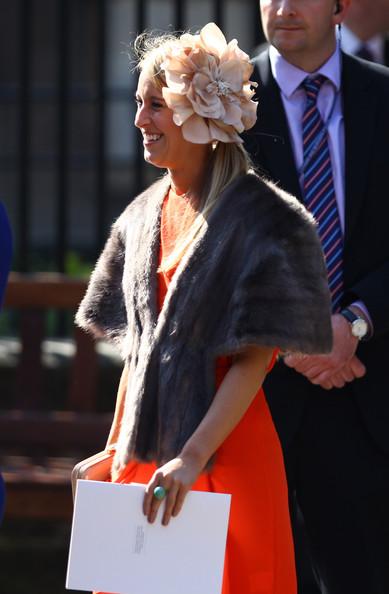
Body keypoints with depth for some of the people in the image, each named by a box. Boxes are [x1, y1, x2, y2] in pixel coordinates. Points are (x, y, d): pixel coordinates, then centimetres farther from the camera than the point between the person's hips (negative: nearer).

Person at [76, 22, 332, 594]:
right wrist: (116, 450, 14)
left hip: (226, 455, -6)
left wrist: (192, 457, -24)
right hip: (145, 452, 6)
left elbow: (254, 360, -16)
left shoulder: (261, 219, -10)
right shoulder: (144, 215, 11)